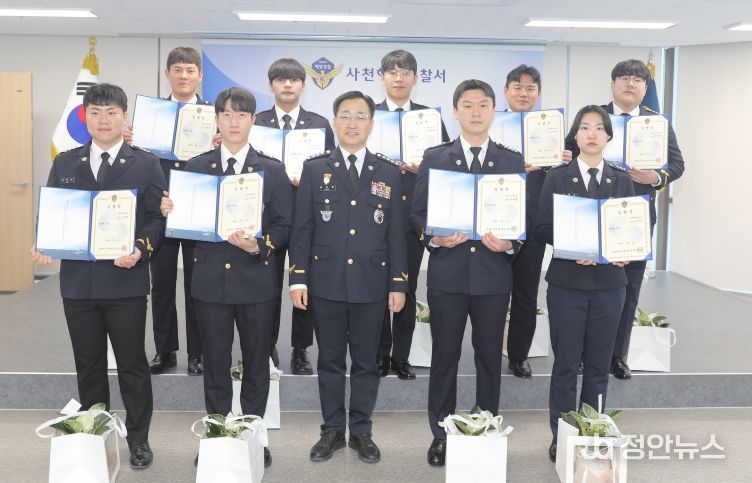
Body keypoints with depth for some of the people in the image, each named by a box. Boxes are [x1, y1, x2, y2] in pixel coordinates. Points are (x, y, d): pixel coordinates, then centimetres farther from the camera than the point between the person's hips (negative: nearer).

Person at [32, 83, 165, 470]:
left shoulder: (146, 164, 1)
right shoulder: (64, 163, 10)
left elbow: (158, 217, -2)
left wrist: (140, 249, -19)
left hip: (126, 280, -3)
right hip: (78, 279, 3)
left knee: (132, 365, 6)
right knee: (88, 365, 13)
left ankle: (138, 439, 19)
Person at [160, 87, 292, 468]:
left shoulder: (273, 170, 3)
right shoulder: (196, 167, 6)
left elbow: (283, 226, -1)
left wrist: (260, 245, -19)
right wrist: (171, 213, -16)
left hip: (256, 280, -1)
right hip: (210, 280, 1)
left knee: (256, 365, 10)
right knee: (215, 365, 10)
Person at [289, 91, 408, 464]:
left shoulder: (388, 173, 7)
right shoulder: (315, 169, 5)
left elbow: (396, 233, 5)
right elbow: (302, 229, 2)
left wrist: (399, 283, 0)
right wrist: (298, 278, -4)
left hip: (371, 284, 1)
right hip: (326, 283, 0)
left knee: (366, 362, 9)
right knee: (330, 361, 9)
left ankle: (361, 432, 23)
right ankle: (332, 431, 22)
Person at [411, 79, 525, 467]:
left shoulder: (513, 161, 6)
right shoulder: (434, 158, 4)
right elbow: (417, 214, 3)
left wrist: (510, 243, -13)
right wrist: (435, 238, -15)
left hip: (493, 274, 1)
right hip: (447, 273, -1)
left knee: (489, 357, 10)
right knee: (444, 357, 7)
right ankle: (441, 434, 20)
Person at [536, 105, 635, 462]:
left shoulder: (622, 180, 8)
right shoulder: (557, 177, 1)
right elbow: (543, 228, -4)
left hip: (609, 282, 2)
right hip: (567, 281, -2)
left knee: (599, 362, 9)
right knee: (566, 361, 3)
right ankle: (561, 435, 14)